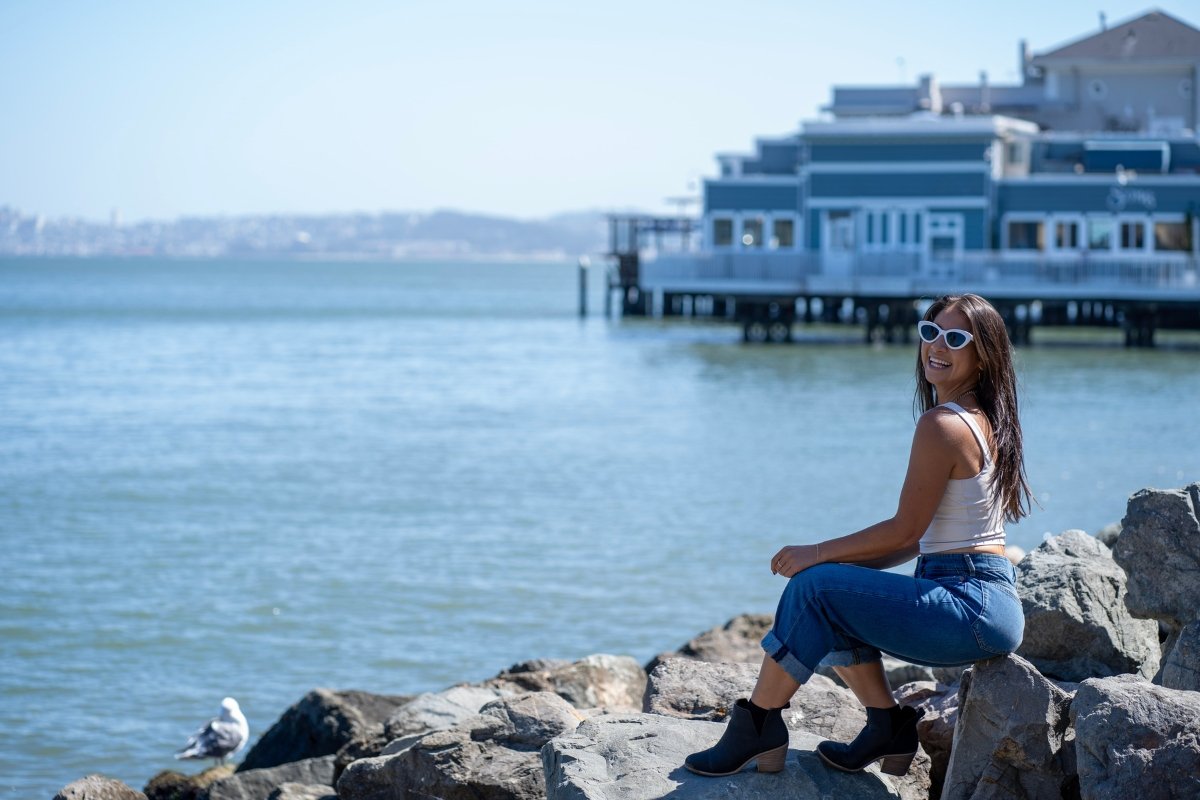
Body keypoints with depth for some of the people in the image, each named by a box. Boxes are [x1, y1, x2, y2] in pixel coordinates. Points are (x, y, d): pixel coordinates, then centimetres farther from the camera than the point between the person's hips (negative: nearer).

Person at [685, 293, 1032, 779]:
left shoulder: (942, 425, -15)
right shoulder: (983, 421, 15)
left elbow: (905, 530, -13)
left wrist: (819, 553, -3)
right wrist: (841, 560, 11)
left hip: (971, 607, -10)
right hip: (987, 603, 10)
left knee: (813, 587, -15)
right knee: (835, 589, 14)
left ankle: (757, 726, -5)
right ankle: (888, 728, 15)